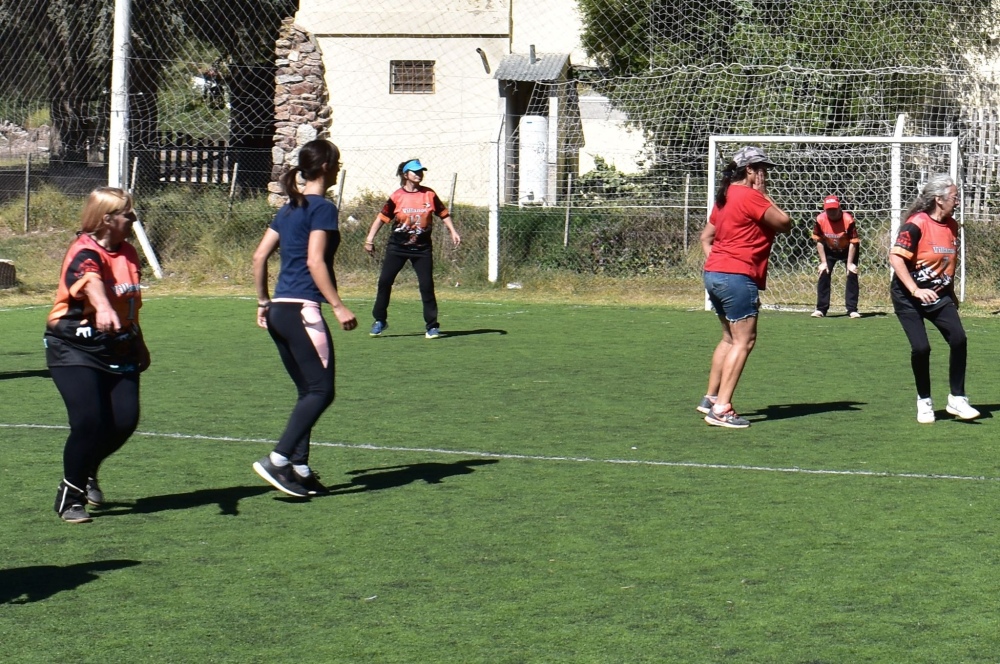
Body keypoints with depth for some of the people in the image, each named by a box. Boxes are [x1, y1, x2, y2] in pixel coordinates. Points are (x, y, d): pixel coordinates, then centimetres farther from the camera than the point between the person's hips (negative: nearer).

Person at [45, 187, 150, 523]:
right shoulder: (85, 253, -18)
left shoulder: (127, 252, 8)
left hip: (118, 350, 7)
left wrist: (139, 343, 29)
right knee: (89, 421, -17)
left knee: (125, 420, -4)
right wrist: (103, 309, -63)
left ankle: (87, 472, 26)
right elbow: (91, 282, -43)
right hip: (74, 348, -7)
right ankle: (70, 497, 4)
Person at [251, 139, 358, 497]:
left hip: (279, 310, 9)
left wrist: (263, 301, 22)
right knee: (321, 391, -6)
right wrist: (339, 306, -17)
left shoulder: (289, 209, 16)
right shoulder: (323, 208, -8)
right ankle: (277, 459, -15)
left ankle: (299, 468, 11)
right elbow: (314, 261, -17)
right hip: (302, 309, -9)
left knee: (308, 392, 13)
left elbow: (259, 257, 15)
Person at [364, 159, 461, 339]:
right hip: (396, 247, 0)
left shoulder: (429, 194, 0)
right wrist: (370, 239, -2)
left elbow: (443, 214, 10)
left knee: (426, 285, -4)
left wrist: (453, 232, 3)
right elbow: (382, 217, 1)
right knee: (384, 281, -1)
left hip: (422, 249, 0)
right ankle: (380, 320, 15)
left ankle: (432, 325, 5)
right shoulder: (397, 196, -4)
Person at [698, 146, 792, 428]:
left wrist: (714, 262, 17)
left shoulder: (726, 196, 17)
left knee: (730, 338, 20)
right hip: (738, 276, -10)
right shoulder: (750, 196, -12)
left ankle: (711, 398, 24)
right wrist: (764, 196, -3)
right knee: (744, 341, -9)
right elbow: (785, 223, -13)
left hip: (714, 275, 10)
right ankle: (721, 409, -14)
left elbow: (706, 236, 23)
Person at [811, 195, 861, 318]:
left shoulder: (848, 220, -31)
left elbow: (853, 242, -23)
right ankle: (821, 309, 2)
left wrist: (850, 263, -23)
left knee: (852, 275, -10)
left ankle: (852, 309, -3)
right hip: (829, 250, 2)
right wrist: (823, 262, -14)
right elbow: (819, 241, -12)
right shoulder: (820, 220, -23)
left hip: (847, 249, -2)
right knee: (823, 274, -5)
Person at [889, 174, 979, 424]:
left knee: (959, 339, -12)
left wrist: (951, 293, 20)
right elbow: (895, 257, -22)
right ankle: (924, 402, 9)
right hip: (908, 297, -6)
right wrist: (916, 290, -28)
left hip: (939, 295, 6)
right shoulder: (916, 225, -17)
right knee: (921, 347, -13)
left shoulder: (952, 226, 6)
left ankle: (957, 400, -1)